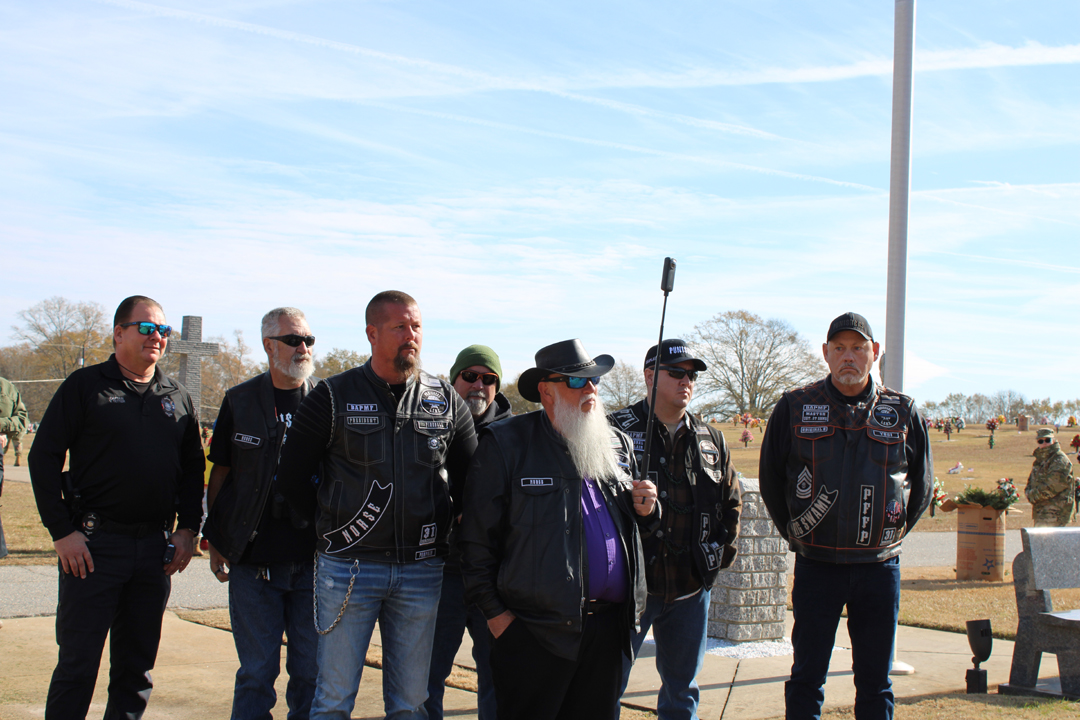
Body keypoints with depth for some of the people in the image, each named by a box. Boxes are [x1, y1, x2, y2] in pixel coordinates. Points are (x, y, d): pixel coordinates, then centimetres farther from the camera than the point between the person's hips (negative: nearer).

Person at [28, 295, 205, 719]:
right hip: (94, 544, -4)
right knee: (78, 663, -1)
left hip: (155, 548, 4)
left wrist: (187, 529, 5)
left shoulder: (178, 398, 12)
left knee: (137, 667, 10)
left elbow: (194, 468, 17)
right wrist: (62, 531, -10)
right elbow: (43, 458, -4)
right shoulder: (84, 387, -2)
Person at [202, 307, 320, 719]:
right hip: (253, 561, -1)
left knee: (311, 672, 6)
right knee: (256, 672, 4)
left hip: (313, 561, 1)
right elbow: (220, 473, 10)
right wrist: (214, 540, 6)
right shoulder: (240, 402, 5)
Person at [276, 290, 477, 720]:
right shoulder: (334, 397, -2)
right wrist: (332, 526, 3)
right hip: (348, 568, -2)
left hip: (421, 570, 3)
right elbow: (291, 477, 3)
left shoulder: (446, 401, 6)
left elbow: (472, 475, 16)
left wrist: (442, 523, 10)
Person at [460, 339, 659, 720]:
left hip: (608, 627, 5)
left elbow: (632, 529, 25)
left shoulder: (618, 445, 14)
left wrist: (646, 510, 2)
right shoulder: (505, 444, -3)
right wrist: (494, 612, -8)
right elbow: (478, 538, -5)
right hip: (536, 631, -5)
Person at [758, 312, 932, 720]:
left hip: (879, 567, 1)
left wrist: (891, 535, 9)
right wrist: (795, 533, 7)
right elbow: (770, 478, 9)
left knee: (875, 681, 9)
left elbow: (922, 487, 14)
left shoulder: (903, 413, 3)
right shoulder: (794, 408, 0)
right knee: (807, 678, 4)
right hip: (816, 567, -1)